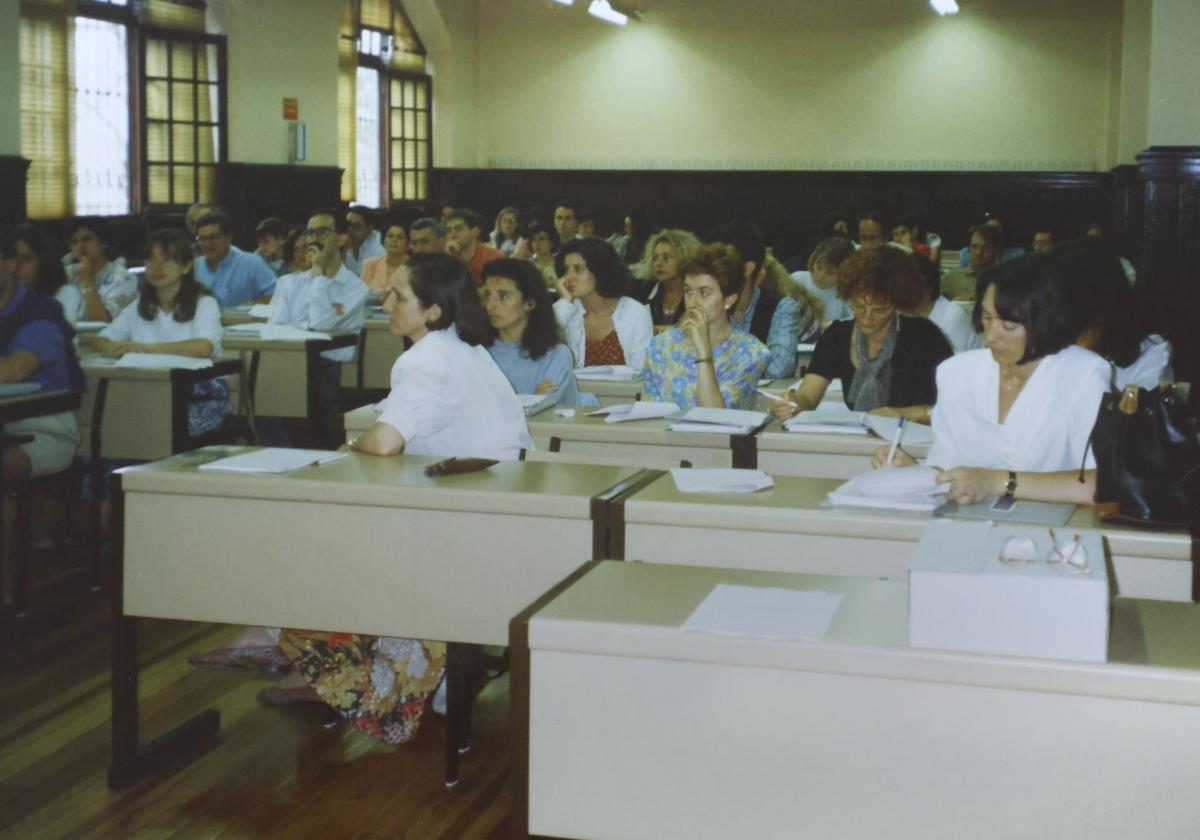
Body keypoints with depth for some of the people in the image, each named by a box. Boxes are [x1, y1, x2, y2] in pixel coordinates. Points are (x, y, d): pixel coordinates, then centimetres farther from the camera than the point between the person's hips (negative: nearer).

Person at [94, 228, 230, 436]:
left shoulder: (204, 303, -2)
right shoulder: (138, 306, 16)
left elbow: (203, 348, -21)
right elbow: (101, 341, 9)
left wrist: (147, 347, -28)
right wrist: (115, 348, -16)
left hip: (200, 398, -4)